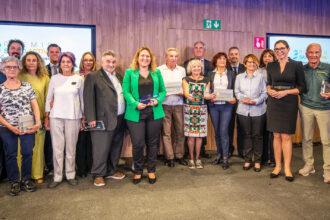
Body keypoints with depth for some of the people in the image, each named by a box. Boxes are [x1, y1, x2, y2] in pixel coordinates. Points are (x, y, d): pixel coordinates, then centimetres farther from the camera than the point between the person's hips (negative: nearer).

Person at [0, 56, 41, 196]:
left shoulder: (27, 86, 5)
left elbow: (35, 105, 2)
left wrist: (38, 122, -11)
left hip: (27, 126, 1)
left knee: (28, 153, 5)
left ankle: (26, 179, 24)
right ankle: (14, 182, 26)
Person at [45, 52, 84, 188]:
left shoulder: (79, 79, 2)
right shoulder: (54, 78, 5)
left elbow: (82, 99, 7)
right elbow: (49, 98, 8)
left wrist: (83, 117, 5)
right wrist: (46, 117, 5)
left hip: (73, 117, -1)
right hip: (56, 117, 1)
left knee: (71, 147, 6)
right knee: (57, 147, 3)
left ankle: (70, 175, 20)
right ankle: (57, 177, 15)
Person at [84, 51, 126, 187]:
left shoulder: (119, 77, 17)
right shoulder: (93, 77, -3)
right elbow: (88, 99, -9)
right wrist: (91, 118, -15)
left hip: (120, 119, 7)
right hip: (104, 120, -6)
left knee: (116, 147, 15)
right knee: (101, 149, 0)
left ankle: (112, 170, 30)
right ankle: (98, 175, 15)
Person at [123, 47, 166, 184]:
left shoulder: (156, 73, 12)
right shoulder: (129, 72, 5)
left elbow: (163, 91, 10)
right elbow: (126, 92, -2)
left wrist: (157, 100, -10)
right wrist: (136, 104, -17)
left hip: (154, 113, 3)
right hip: (135, 114, -2)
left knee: (152, 143, 10)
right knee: (138, 144, -3)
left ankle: (151, 171, 26)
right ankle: (137, 171, 18)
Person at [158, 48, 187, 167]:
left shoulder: (182, 70, 11)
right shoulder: (159, 70, 1)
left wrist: (183, 92, -7)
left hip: (178, 104, 3)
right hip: (164, 104, -3)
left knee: (180, 131, 6)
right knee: (166, 132, 1)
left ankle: (179, 155, 20)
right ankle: (169, 157, 12)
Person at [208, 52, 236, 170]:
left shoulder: (231, 74, 8)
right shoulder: (210, 74, 9)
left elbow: (235, 89, 7)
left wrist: (234, 99, -10)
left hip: (227, 105, -2)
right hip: (213, 105, 2)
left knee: (224, 131, -9)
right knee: (217, 132, 8)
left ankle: (225, 158, -1)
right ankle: (219, 155, 22)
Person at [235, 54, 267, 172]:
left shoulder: (261, 77, 3)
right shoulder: (239, 77, 10)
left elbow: (264, 93, -1)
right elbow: (237, 92, 6)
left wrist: (255, 101, -16)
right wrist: (242, 98, -13)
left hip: (258, 110, -2)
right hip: (243, 110, 2)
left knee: (257, 135, 4)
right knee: (246, 135, 8)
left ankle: (257, 161, 14)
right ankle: (247, 160, 17)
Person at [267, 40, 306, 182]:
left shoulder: (296, 65, -1)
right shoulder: (271, 66, 8)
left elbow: (302, 87, -1)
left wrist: (286, 92, -14)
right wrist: (269, 90, -4)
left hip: (289, 104, -3)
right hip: (273, 104, 3)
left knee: (286, 136, -1)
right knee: (276, 136, 6)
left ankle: (287, 168, 9)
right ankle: (277, 166, 16)